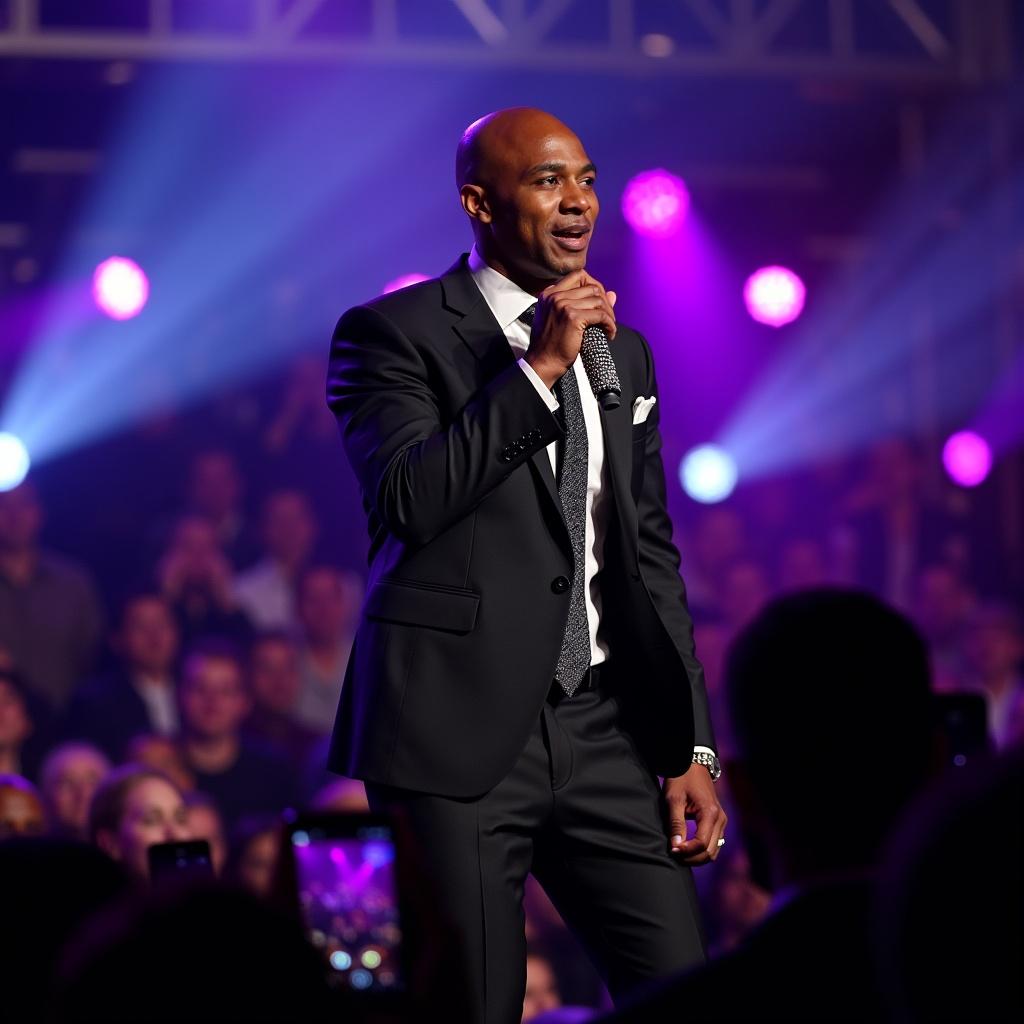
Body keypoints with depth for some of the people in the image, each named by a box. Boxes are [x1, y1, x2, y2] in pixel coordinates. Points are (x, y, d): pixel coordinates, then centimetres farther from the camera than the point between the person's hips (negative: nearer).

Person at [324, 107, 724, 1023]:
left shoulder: (624, 351, 16)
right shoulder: (393, 334, -2)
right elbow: (407, 500, -18)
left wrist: (692, 746, 12)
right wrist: (539, 368, -18)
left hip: (605, 730, 5)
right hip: (460, 730, -5)